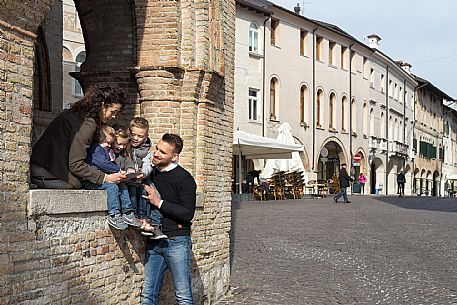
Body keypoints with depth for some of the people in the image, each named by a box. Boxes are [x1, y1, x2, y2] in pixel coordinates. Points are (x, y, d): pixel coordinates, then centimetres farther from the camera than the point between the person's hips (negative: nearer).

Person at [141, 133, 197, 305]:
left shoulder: (184, 179, -7)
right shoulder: (151, 174, 12)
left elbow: (188, 213, -14)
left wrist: (159, 203, -14)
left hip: (176, 241, -6)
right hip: (154, 242, 6)